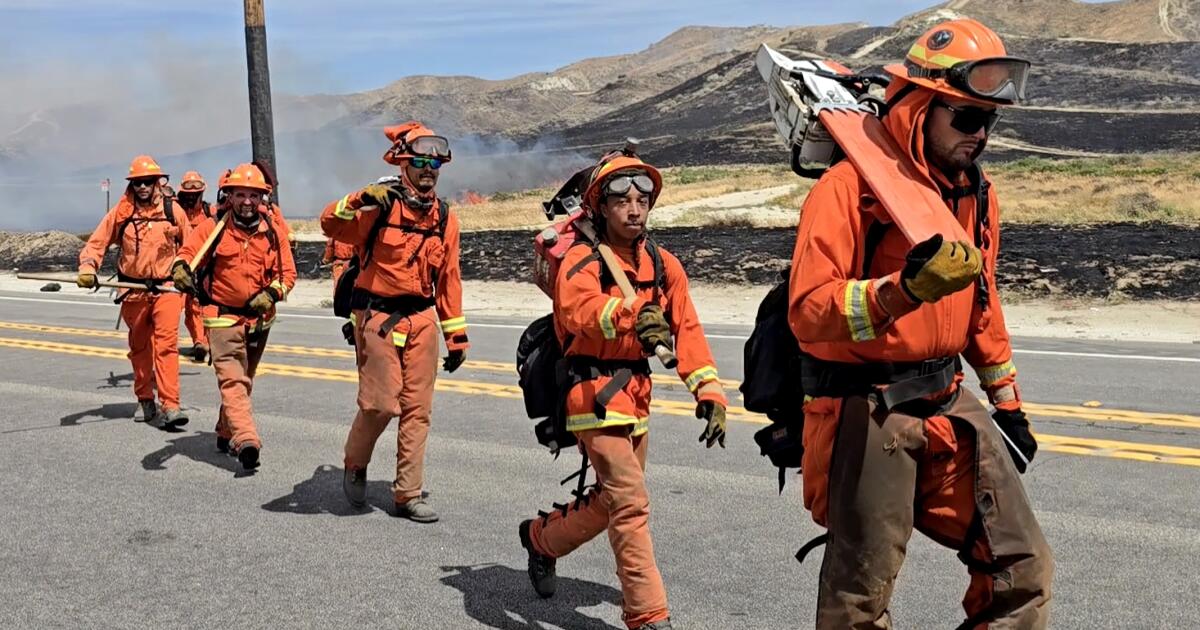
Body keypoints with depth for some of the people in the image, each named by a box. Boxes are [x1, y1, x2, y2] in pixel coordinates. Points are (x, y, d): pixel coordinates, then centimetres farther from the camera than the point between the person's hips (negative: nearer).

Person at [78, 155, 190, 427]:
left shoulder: (173, 210, -1)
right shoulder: (121, 212, -1)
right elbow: (96, 243, 0)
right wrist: (87, 267, -17)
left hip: (166, 287, -2)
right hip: (133, 290, 2)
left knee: (166, 344, -15)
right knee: (140, 348, 14)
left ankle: (170, 406, -19)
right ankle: (146, 401, 29)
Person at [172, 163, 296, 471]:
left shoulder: (273, 230, -2)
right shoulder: (214, 227, -8)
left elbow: (287, 273, 1)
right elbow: (187, 253, -2)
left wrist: (270, 294, -17)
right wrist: (181, 270, -25)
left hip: (259, 318, 4)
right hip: (223, 316, -4)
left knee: (244, 379, 17)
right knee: (232, 378, -17)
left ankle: (226, 434, 36)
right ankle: (246, 440, -28)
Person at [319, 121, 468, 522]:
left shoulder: (444, 218, 9)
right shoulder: (381, 206, -7)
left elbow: (448, 279, 13)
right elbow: (330, 225, -18)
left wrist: (456, 335, 12)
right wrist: (357, 202, -35)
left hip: (423, 320, 5)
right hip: (379, 318, -5)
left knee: (417, 409, 6)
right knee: (381, 404, -6)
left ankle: (408, 494, 16)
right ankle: (355, 464, 25)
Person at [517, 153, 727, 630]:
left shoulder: (662, 265, 5)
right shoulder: (581, 262, -13)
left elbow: (687, 328, 1)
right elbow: (583, 311, -34)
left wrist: (709, 391, -10)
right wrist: (632, 314, -54)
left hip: (636, 393, 7)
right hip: (595, 394, -7)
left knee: (612, 501, 18)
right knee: (630, 504, -13)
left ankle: (540, 538, 42)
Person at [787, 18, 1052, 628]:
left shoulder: (977, 194, 9)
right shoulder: (849, 187, -14)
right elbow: (807, 312, -23)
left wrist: (1007, 401, 26)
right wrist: (902, 289, -37)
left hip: (949, 405, 7)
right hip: (867, 413, -7)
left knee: (1024, 573, 6)